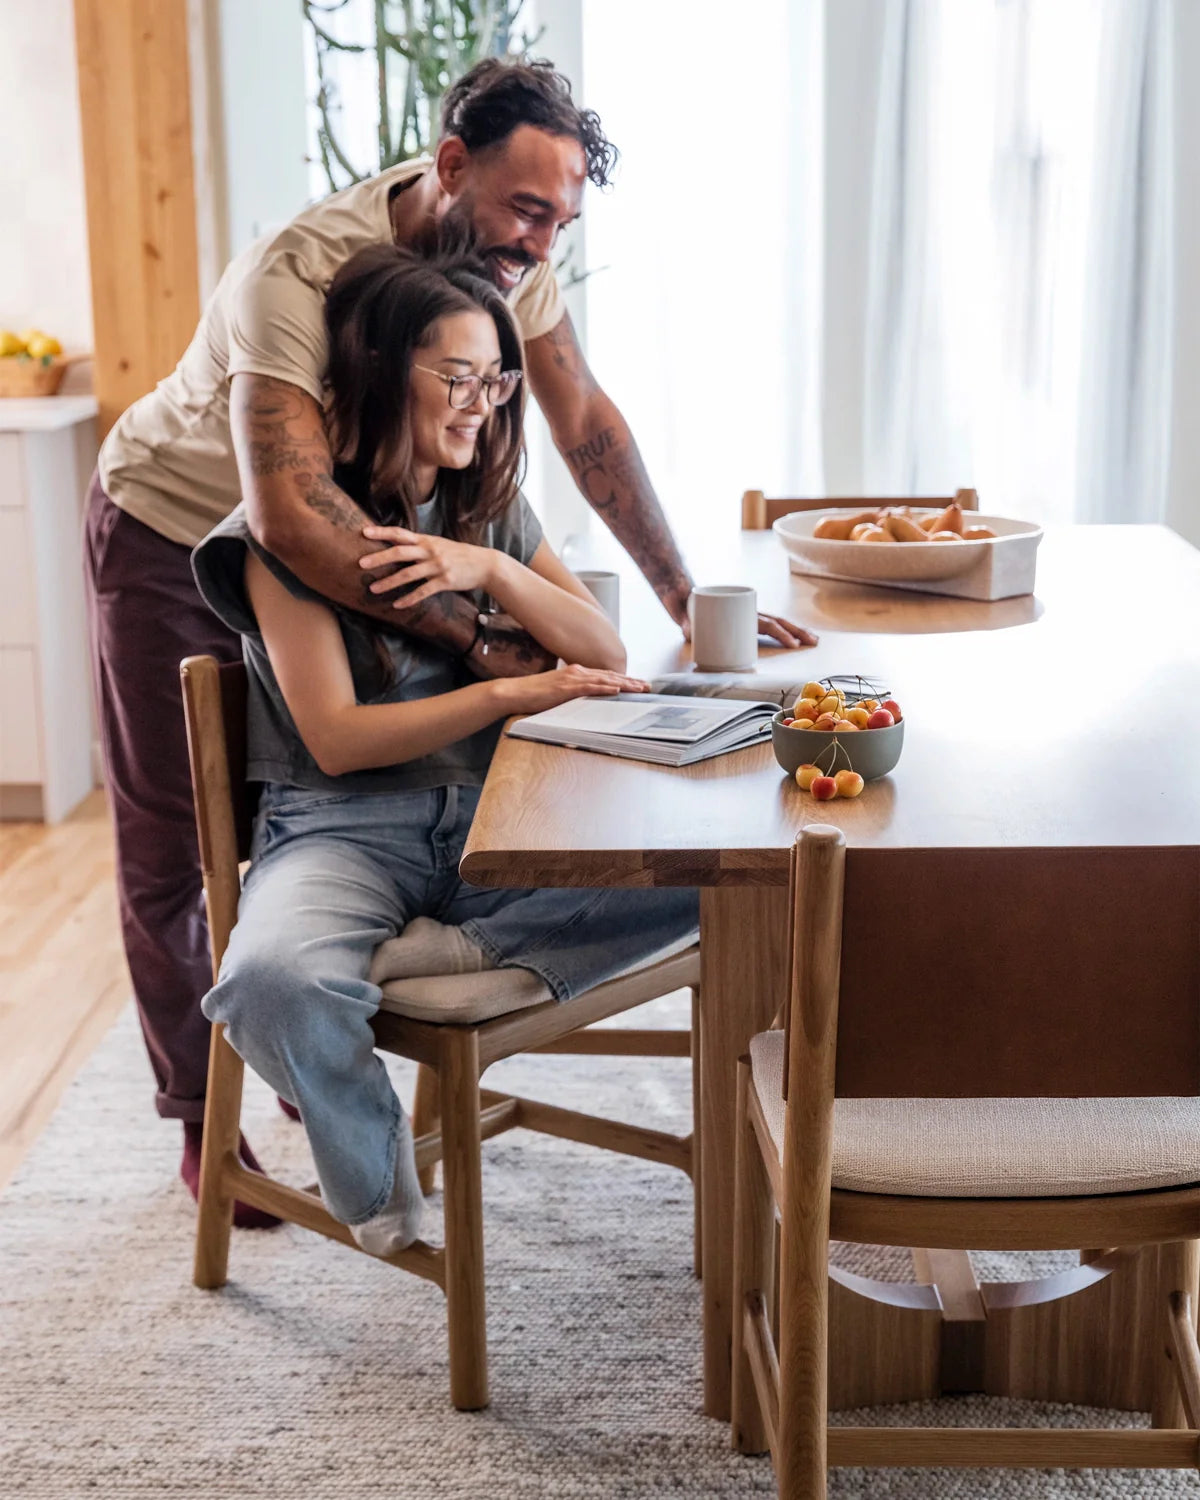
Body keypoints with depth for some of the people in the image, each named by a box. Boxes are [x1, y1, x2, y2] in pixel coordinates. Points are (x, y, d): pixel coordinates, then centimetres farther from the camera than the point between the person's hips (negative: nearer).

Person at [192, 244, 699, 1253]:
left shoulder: (491, 507, 12)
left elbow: (604, 656, 8)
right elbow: (335, 740, -13)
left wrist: (492, 570, -9)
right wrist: (512, 694, -19)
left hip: (488, 823, 5)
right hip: (343, 830, -4)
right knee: (274, 981, -39)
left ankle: (441, 954, -19)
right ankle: (372, 1170, -8)